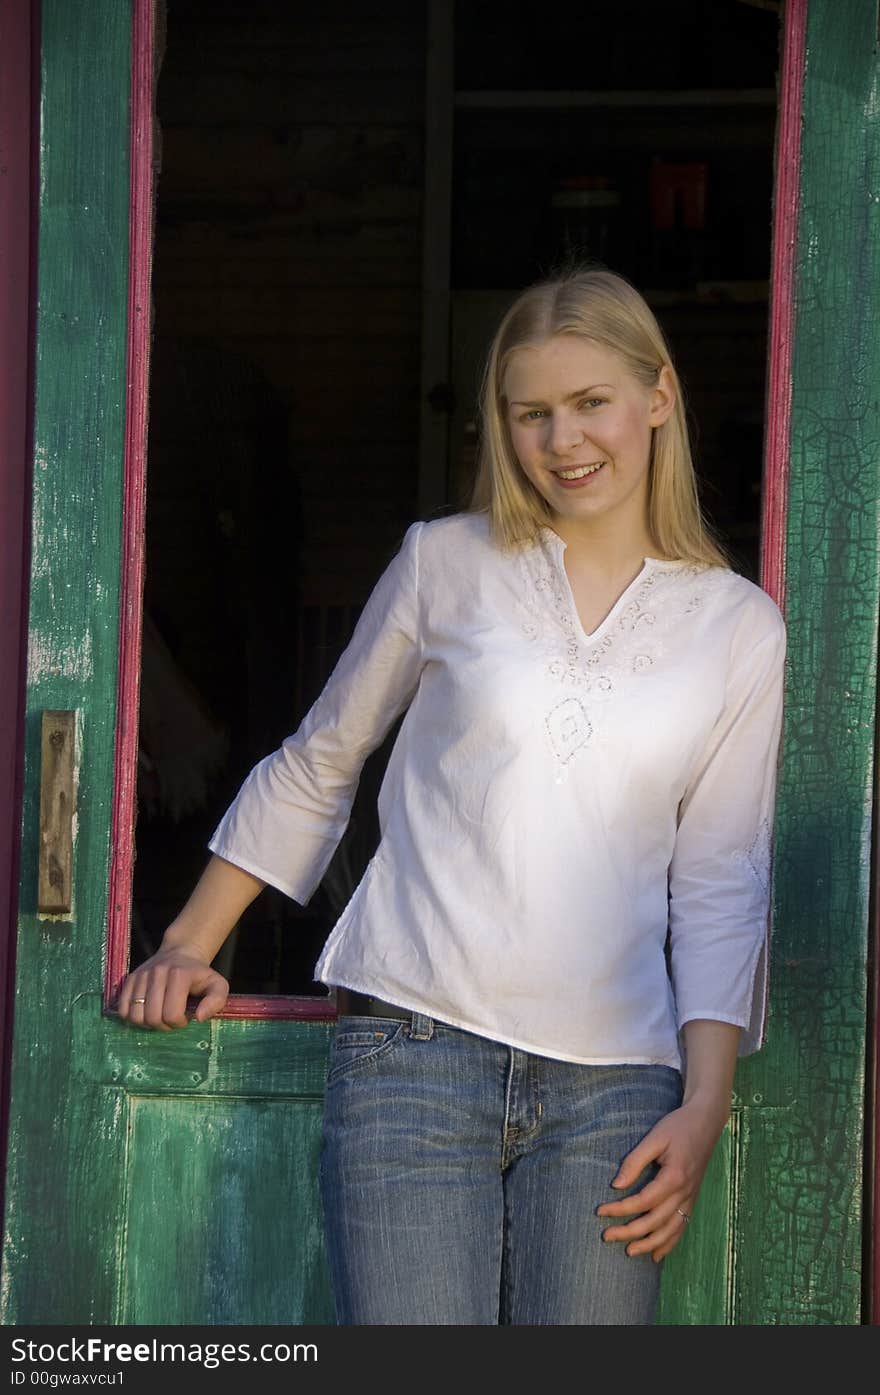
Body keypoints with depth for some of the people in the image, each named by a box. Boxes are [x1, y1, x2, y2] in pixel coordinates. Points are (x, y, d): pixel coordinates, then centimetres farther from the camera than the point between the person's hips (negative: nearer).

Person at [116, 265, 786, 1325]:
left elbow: (721, 882, 10)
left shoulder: (740, 628, 11)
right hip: (415, 1049, -1)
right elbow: (315, 767, 18)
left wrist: (705, 1103, 0)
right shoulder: (445, 565, 9)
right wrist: (187, 949, 15)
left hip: (612, 1082, 1)